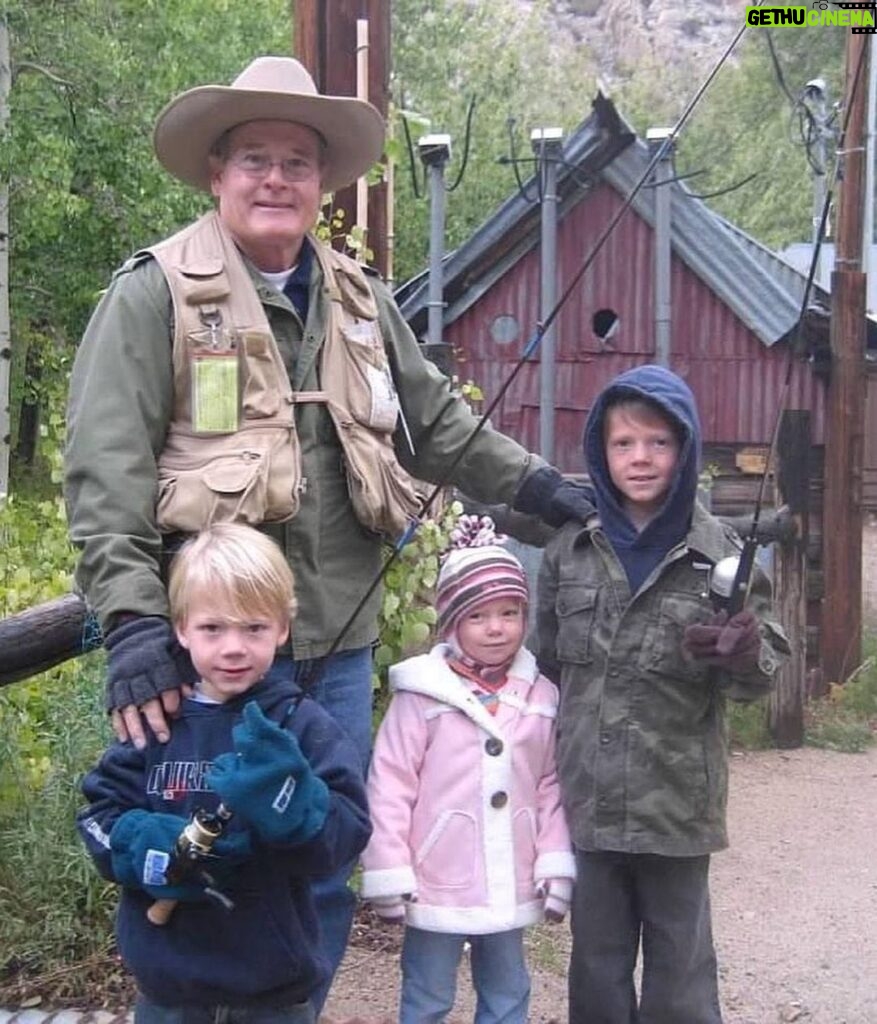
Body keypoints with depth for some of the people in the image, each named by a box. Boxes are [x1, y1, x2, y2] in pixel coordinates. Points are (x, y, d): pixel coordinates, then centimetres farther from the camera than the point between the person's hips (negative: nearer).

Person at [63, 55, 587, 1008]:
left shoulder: (358, 300, 14)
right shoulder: (156, 294, -6)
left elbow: (435, 418, 24)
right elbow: (106, 469, -14)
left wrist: (529, 479, 15)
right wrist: (131, 619, -22)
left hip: (338, 641, 6)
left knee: (327, 873, 15)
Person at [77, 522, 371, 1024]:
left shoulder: (302, 724, -8)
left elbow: (344, 836, -16)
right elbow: (99, 816, 0)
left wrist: (285, 794, -33)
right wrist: (151, 847, -19)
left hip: (274, 970, -2)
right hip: (169, 963, 2)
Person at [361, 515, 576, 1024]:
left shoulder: (539, 696, 0)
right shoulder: (422, 695, -13)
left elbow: (550, 787, 6)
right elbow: (390, 786, -11)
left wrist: (556, 865, 2)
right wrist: (389, 873, -11)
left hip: (511, 887, 4)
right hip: (438, 886, -4)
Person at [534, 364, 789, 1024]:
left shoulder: (720, 554, -6)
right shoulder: (570, 550, 3)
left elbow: (764, 671, -3)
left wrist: (743, 656, -24)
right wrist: (556, 747, 10)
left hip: (678, 803, -2)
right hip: (589, 801, 3)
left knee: (680, 971, 10)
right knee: (597, 969, 15)